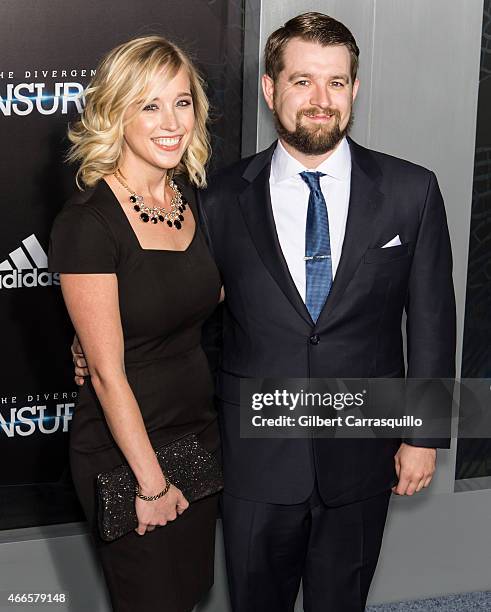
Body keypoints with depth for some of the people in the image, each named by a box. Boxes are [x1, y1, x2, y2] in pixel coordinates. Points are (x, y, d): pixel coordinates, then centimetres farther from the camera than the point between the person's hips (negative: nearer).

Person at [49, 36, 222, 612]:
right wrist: (151, 482, -15)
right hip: (122, 450, -6)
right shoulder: (88, 223, -21)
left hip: (199, 430, 7)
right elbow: (108, 373, -19)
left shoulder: (192, 198, 1)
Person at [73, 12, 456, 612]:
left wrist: (423, 435, 0)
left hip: (361, 451, 1)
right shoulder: (222, 199, -6)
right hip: (257, 456, 0)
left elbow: (431, 316, -1)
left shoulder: (411, 191, -5)